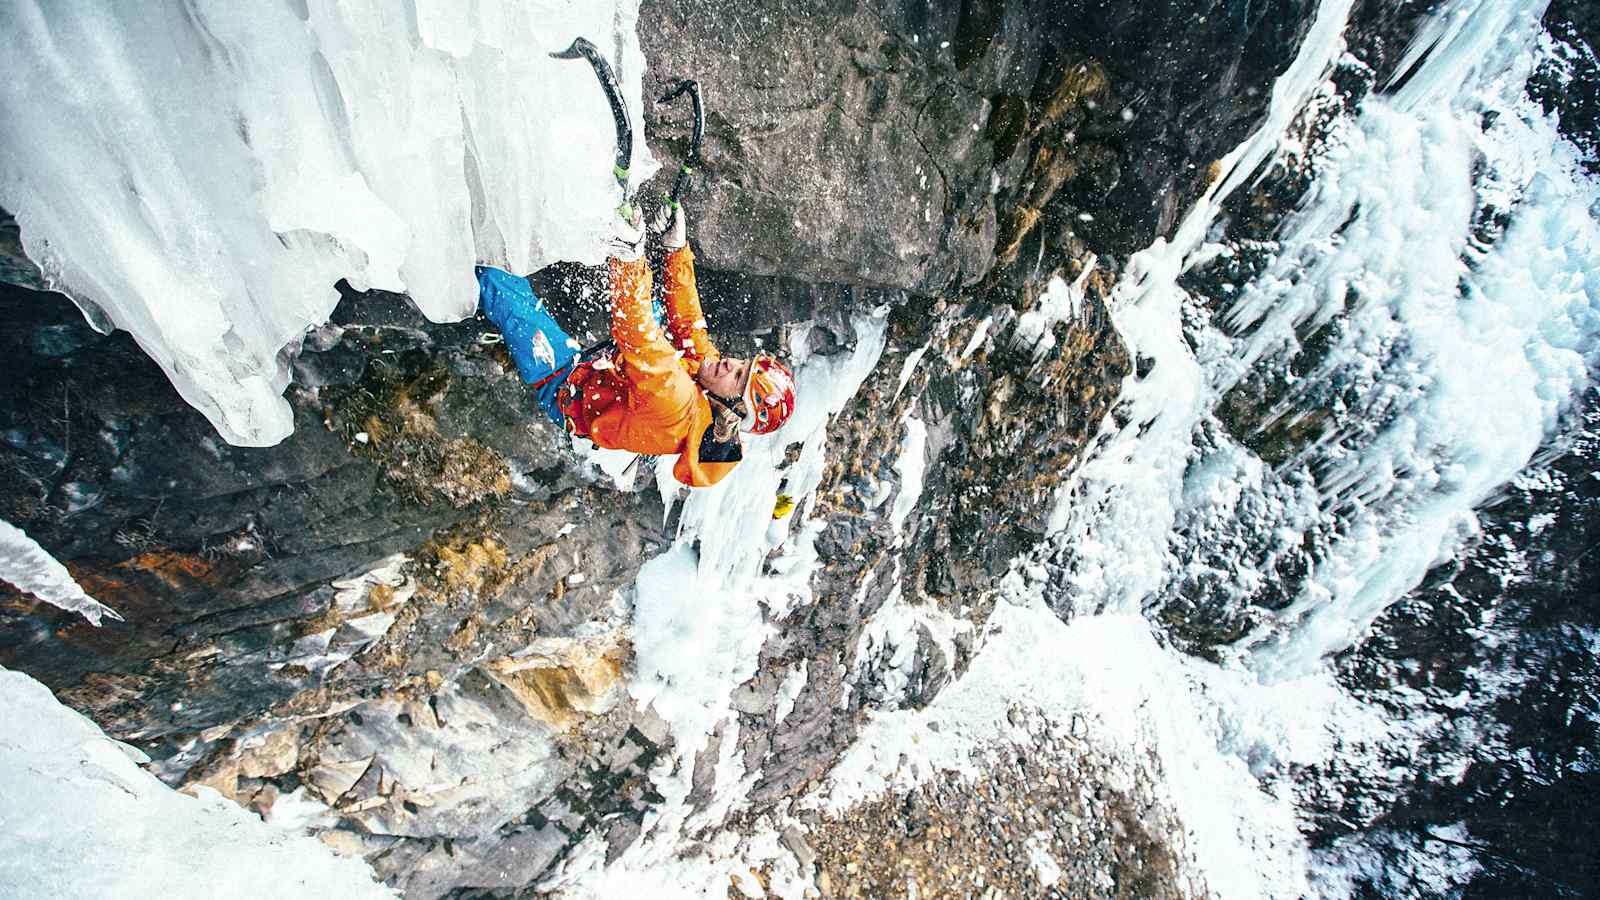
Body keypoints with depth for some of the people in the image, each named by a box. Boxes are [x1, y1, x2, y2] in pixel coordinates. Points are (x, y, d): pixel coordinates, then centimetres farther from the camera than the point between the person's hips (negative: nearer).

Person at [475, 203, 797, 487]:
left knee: (503, 284, -12)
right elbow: (686, 319, -6)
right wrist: (676, 248, -9)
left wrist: (628, 258, -55)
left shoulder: (680, 411, -41)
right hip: (600, 364, 8)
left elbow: (644, 346, -51)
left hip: (564, 388, -7)